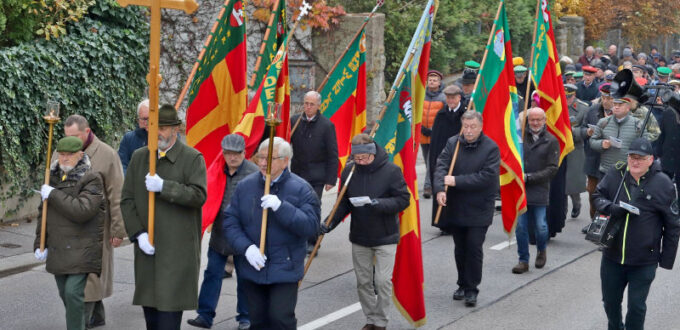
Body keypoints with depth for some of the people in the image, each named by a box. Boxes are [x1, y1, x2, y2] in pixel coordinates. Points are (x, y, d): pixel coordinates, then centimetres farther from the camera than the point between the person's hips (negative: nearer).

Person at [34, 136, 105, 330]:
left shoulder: (91, 180, -11)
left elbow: (82, 210, -25)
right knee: (65, 294, 13)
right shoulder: (53, 177, 12)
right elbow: (43, 213, 18)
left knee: (73, 292, -15)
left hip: (81, 249, -7)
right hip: (57, 250, 7)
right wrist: (40, 244, 13)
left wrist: (53, 195, -18)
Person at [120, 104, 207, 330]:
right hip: (146, 247, 5)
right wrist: (138, 233, -4)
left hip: (177, 250, -5)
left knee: (170, 306, -7)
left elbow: (199, 195, -15)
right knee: (149, 303, 12)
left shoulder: (193, 158, -3)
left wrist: (164, 187, -23)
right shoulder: (138, 157, 11)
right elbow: (127, 200, 8)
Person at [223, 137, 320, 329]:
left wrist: (281, 207, -25)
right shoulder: (245, 186, 4)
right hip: (252, 270, 3)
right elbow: (230, 222, 3)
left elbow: (311, 226, -15)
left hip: (285, 270, -3)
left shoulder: (301, 189, -6)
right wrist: (245, 247, -14)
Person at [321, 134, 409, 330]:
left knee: (383, 280, -5)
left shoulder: (391, 170, -13)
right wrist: (330, 223, -9)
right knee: (363, 281, 10)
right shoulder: (349, 171, -2)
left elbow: (403, 200, -13)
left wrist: (379, 203, -28)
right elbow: (343, 204, 5)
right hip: (359, 238, 4)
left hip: (385, 237, -4)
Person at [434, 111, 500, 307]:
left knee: (474, 248, -6)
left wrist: (456, 181, -19)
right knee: (460, 249, 14)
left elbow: (487, 176, -17)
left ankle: (472, 290, 3)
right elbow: (441, 166, -7)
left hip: (479, 209, -4)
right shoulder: (453, 143, 3)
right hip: (455, 207, 4)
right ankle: (463, 285, 28)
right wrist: (440, 189, -25)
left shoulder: (491, 148, -8)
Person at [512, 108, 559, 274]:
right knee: (520, 226, 1)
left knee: (541, 227, -1)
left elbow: (552, 169, -4)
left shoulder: (551, 141, 1)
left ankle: (541, 251, 29)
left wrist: (529, 177, -12)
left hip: (540, 191, -2)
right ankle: (523, 260, 12)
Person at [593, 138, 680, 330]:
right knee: (610, 301, 19)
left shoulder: (662, 184, -12)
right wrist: (610, 208, -14)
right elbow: (598, 196, 9)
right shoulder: (615, 174, -4)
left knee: (636, 306, 7)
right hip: (612, 256, 4)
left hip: (644, 262, -4)